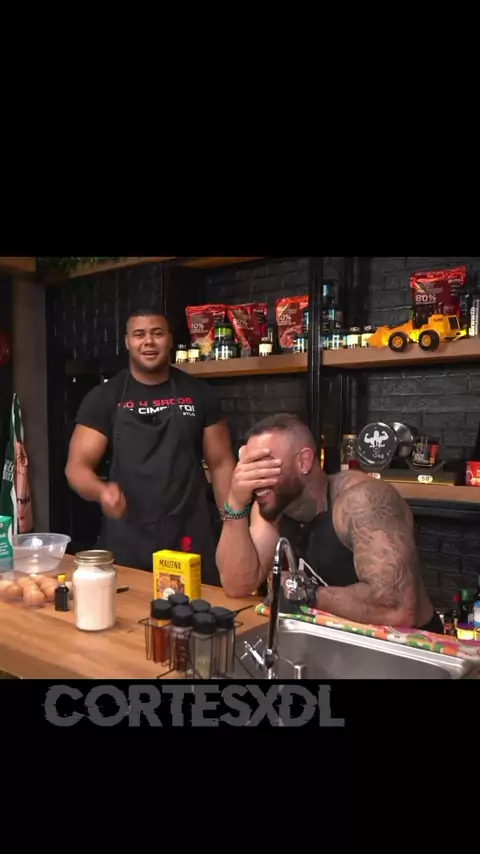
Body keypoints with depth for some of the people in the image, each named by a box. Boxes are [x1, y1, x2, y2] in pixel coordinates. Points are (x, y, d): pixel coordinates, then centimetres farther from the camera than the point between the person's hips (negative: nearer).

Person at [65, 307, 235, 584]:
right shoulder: (104, 398, 1)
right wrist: (101, 490, -25)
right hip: (126, 541, 0)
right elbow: (77, 466, -2)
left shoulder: (199, 394, 4)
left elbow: (221, 464, 6)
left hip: (191, 538, 1)